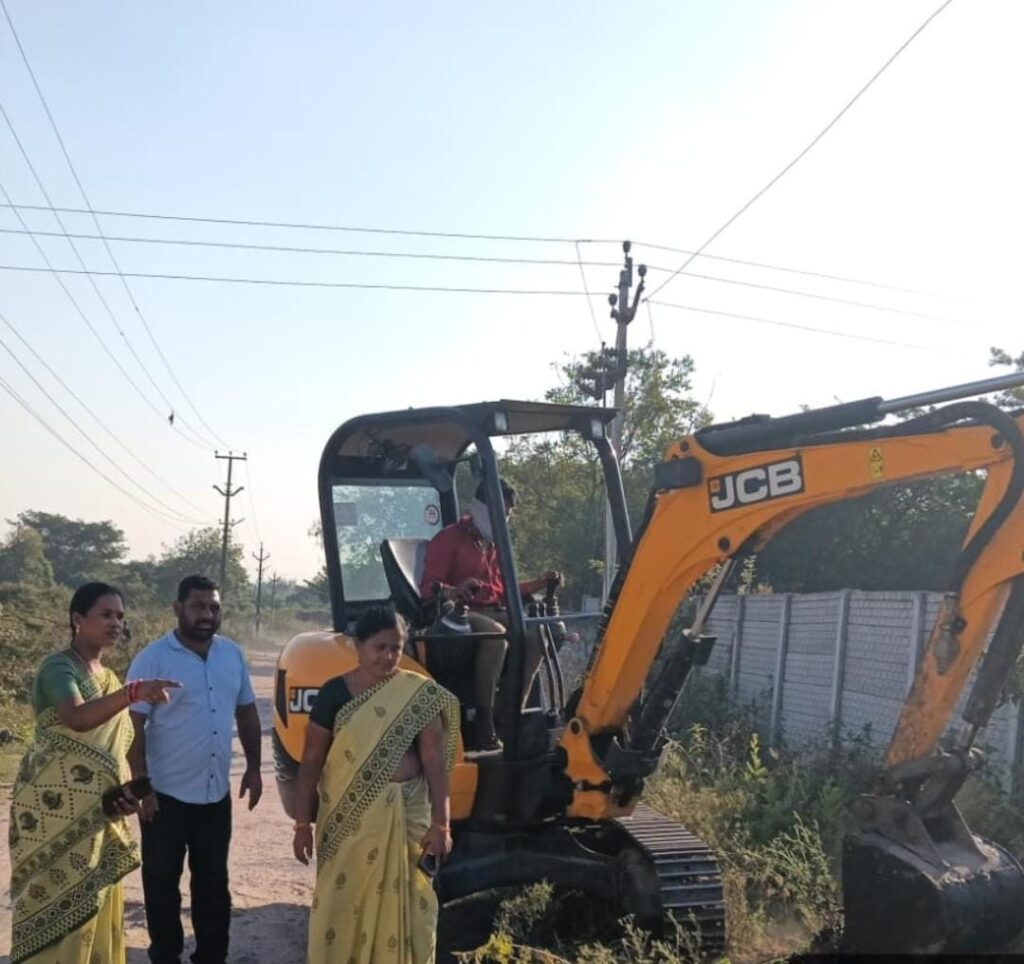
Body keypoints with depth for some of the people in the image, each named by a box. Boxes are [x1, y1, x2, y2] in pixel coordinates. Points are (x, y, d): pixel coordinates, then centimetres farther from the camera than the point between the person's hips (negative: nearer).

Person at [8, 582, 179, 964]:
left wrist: (123, 791, 0)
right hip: (57, 810, -8)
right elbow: (77, 719, -32)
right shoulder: (58, 667, -12)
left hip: (96, 812, 8)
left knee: (95, 907, 12)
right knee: (60, 908, -5)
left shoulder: (109, 678, 12)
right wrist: (133, 692, -45)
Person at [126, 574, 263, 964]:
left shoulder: (233, 654, 3)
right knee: (162, 882, 9)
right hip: (167, 794, -4)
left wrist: (253, 767, 8)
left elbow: (247, 712, 12)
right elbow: (133, 725, -12)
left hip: (217, 792, 4)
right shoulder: (153, 658, -12)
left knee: (213, 881, 15)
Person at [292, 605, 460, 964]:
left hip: (405, 815, 0)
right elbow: (311, 760, 1)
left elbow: (434, 761, -3)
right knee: (341, 905, 7)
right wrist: (303, 824, 0)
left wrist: (440, 824, -8)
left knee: (402, 906, 6)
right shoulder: (335, 693, -3)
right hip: (347, 817, 0)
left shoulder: (420, 696, -3)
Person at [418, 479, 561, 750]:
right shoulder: (449, 539, -1)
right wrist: (452, 591, -32)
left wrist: (540, 582, 14)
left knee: (535, 635, -19)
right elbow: (428, 588, -10)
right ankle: (483, 724, -35)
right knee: (496, 635, -37)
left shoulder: (495, 544, 23)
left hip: (494, 612, 7)